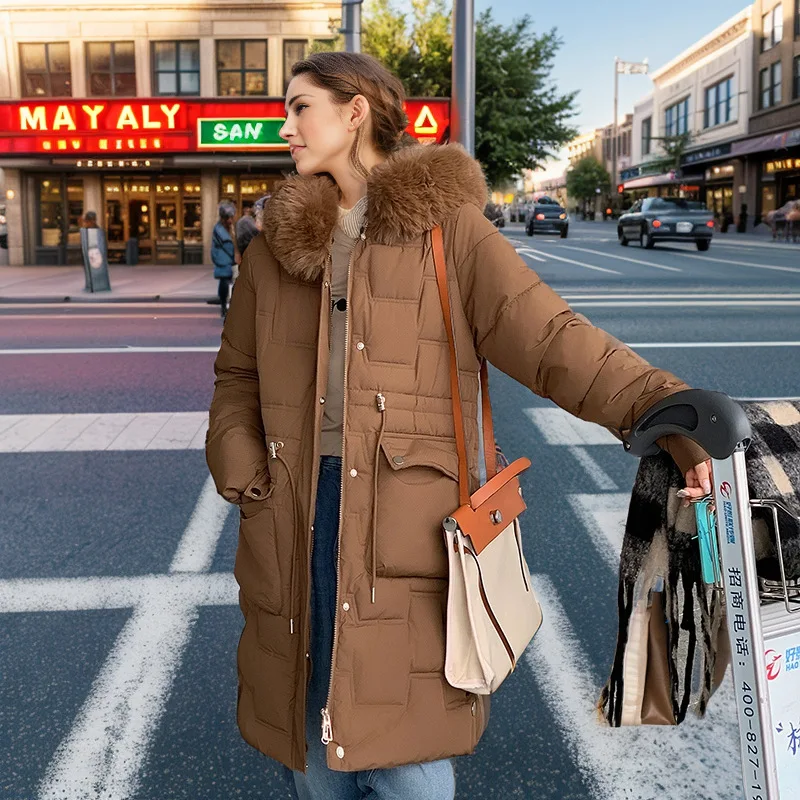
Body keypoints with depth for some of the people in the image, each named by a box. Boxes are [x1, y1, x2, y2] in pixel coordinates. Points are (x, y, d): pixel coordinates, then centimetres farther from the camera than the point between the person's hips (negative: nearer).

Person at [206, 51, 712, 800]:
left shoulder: (447, 231, -1)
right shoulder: (277, 245, 11)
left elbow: (551, 338, -10)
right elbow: (237, 379, 17)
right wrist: (242, 475, 1)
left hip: (407, 520, -3)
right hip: (296, 520, 4)